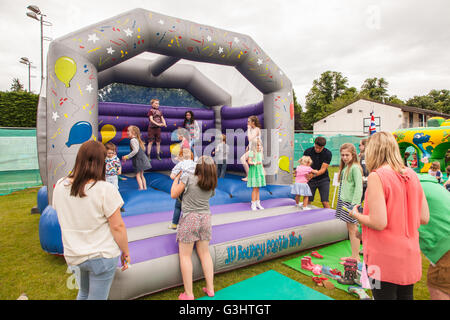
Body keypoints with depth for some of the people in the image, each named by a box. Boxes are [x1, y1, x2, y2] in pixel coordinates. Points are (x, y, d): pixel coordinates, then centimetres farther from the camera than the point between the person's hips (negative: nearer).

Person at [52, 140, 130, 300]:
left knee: (84, 292, 29)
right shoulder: (105, 189, -23)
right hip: (102, 255, -5)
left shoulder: (60, 185, -5)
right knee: (97, 297, 14)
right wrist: (126, 252, -5)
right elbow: (117, 227, -19)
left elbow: (63, 218, 7)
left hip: (73, 255, 6)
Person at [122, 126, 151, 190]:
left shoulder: (133, 140, -14)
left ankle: (141, 188, -5)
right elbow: (143, 148, 21)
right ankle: (145, 187, 22)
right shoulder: (137, 139, 15)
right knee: (141, 175, 17)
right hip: (142, 158, 9)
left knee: (138, 175, -3)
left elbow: (135, 150, -24)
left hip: (139, 159, -9)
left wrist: (127, 157, -18)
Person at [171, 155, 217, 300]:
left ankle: (188, 294, 11)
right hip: (205, 218, 5)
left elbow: (174, 195, -4)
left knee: (185, 255, 5)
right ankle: (210, 288, 22)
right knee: (205, 253, 15)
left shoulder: (188, 178, -11)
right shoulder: (212, 185, 2)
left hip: (189, 219, -5)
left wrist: (177, 178, 10)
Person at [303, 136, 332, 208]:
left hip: (323, 179, -1)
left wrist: (313, 175, -34)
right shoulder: (308, 151, -7)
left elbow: (323, 169, -16)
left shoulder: (328, 153, -12)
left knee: (325, 202, -7)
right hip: (311, 180, 1)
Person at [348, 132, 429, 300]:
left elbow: (379, 223, -23)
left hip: (385, 260, -6)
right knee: (405, 296, 21)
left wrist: (356, 214, -6)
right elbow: (424, 218, 5)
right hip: (410, 256, 7)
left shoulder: (376, 176, -18)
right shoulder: (411, 175, 1)